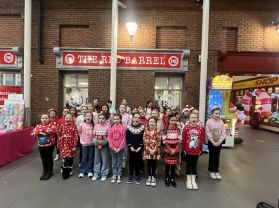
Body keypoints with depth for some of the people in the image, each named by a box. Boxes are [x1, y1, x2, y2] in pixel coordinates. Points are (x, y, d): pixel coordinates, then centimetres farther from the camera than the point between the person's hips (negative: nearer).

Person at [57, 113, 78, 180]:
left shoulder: (74, 126, -3)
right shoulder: (62, 125, 1)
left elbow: (75, 136, -5)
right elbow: (59, 135, 5)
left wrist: (75, 146, -8)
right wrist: (59, 145, 3)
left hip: (71, 145, 0)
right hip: (64, 145, 0)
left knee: (70, 159, 8)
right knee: (66, 159, -5)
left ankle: (69, 171, 27)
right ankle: (65, 173, 14)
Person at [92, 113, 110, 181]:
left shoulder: (107, 126, -9)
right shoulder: (96, 126, 4)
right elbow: (94, 135, 8)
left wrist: (104, 142, -16)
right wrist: (95, 142, -6)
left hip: (104, 146, -4)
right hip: (97, 145, 4)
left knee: (104, 160, 4)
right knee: (97, 160, 13)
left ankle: (104, 174, 17)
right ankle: (96, 174, 25)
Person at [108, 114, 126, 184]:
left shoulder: (123, 128, -6)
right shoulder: (111, 128, 0)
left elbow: (123, 139, -7)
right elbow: (109, 139, -1)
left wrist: (119, 148, -12)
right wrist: (113, 147, -9)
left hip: (120, 148, -2)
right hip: (113, 148, 2)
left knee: (120, 162, 9)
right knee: (114, 162, 12)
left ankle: (119, 176, 21)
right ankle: (114, 175, 23)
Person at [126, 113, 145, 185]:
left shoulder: (142, 127, -2)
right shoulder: (129, 127, -3)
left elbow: (143, 138, -2)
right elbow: (127, 138, -2)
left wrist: (140, 147, -11)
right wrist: (130, 146, -11)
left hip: (139, 148, 0)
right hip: (131, 148, 0)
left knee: (138, 161, 7)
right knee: (131, 161, 9)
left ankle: (137, 176, 21)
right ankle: (130, 175, 23)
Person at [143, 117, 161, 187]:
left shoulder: (157, 132, -2)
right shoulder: (146, 131, -1)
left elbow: (158, 142, -6)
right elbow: (145, 141, -6)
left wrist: (154, 150, -15)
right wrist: (149, 149, -13)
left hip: (155, 150, 0)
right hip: (148, 150, 0)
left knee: (154, 163, 8)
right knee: (149, 163, 9)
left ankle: (153, 177, 22)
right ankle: (149, 177, 22)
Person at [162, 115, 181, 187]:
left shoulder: (178, 129, 2)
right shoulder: (166, 129, -5)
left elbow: (180, 140, 1)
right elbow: (164, 140, -8)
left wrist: (175, 149, -9)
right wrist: (170, 149, -14)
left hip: (176, 150, 2)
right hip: (168, 149, -2)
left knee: (173, 164, 9)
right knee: (167, 164, 6)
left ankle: (172, 178, 22)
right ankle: (167, 178, 20)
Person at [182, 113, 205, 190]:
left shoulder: (201, 128, -4)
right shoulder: (186, 127, -11)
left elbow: (202, 140, 3)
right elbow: (183, 139, -6)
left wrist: (200, 149, 4)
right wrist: (184, 149, -4)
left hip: (196, 151, 2)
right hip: (188, 150, -2)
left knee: (194, 165, 14)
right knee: (188, 165, 11)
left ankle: (193, 181, 27)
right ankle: (188, 180, 25)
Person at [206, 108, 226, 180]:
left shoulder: (221, 122, -1)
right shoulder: (209, 121, -10)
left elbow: (223, 133, -2)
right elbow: (207, 133, -12)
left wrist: (219, 141, -11)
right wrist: (213, 142, -14)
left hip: (219, 142, 3)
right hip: (211, 142, -2)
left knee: (217, 157, 11)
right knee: (212, 156, 8)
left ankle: (216, 171, 25)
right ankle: (211, 171, 22)